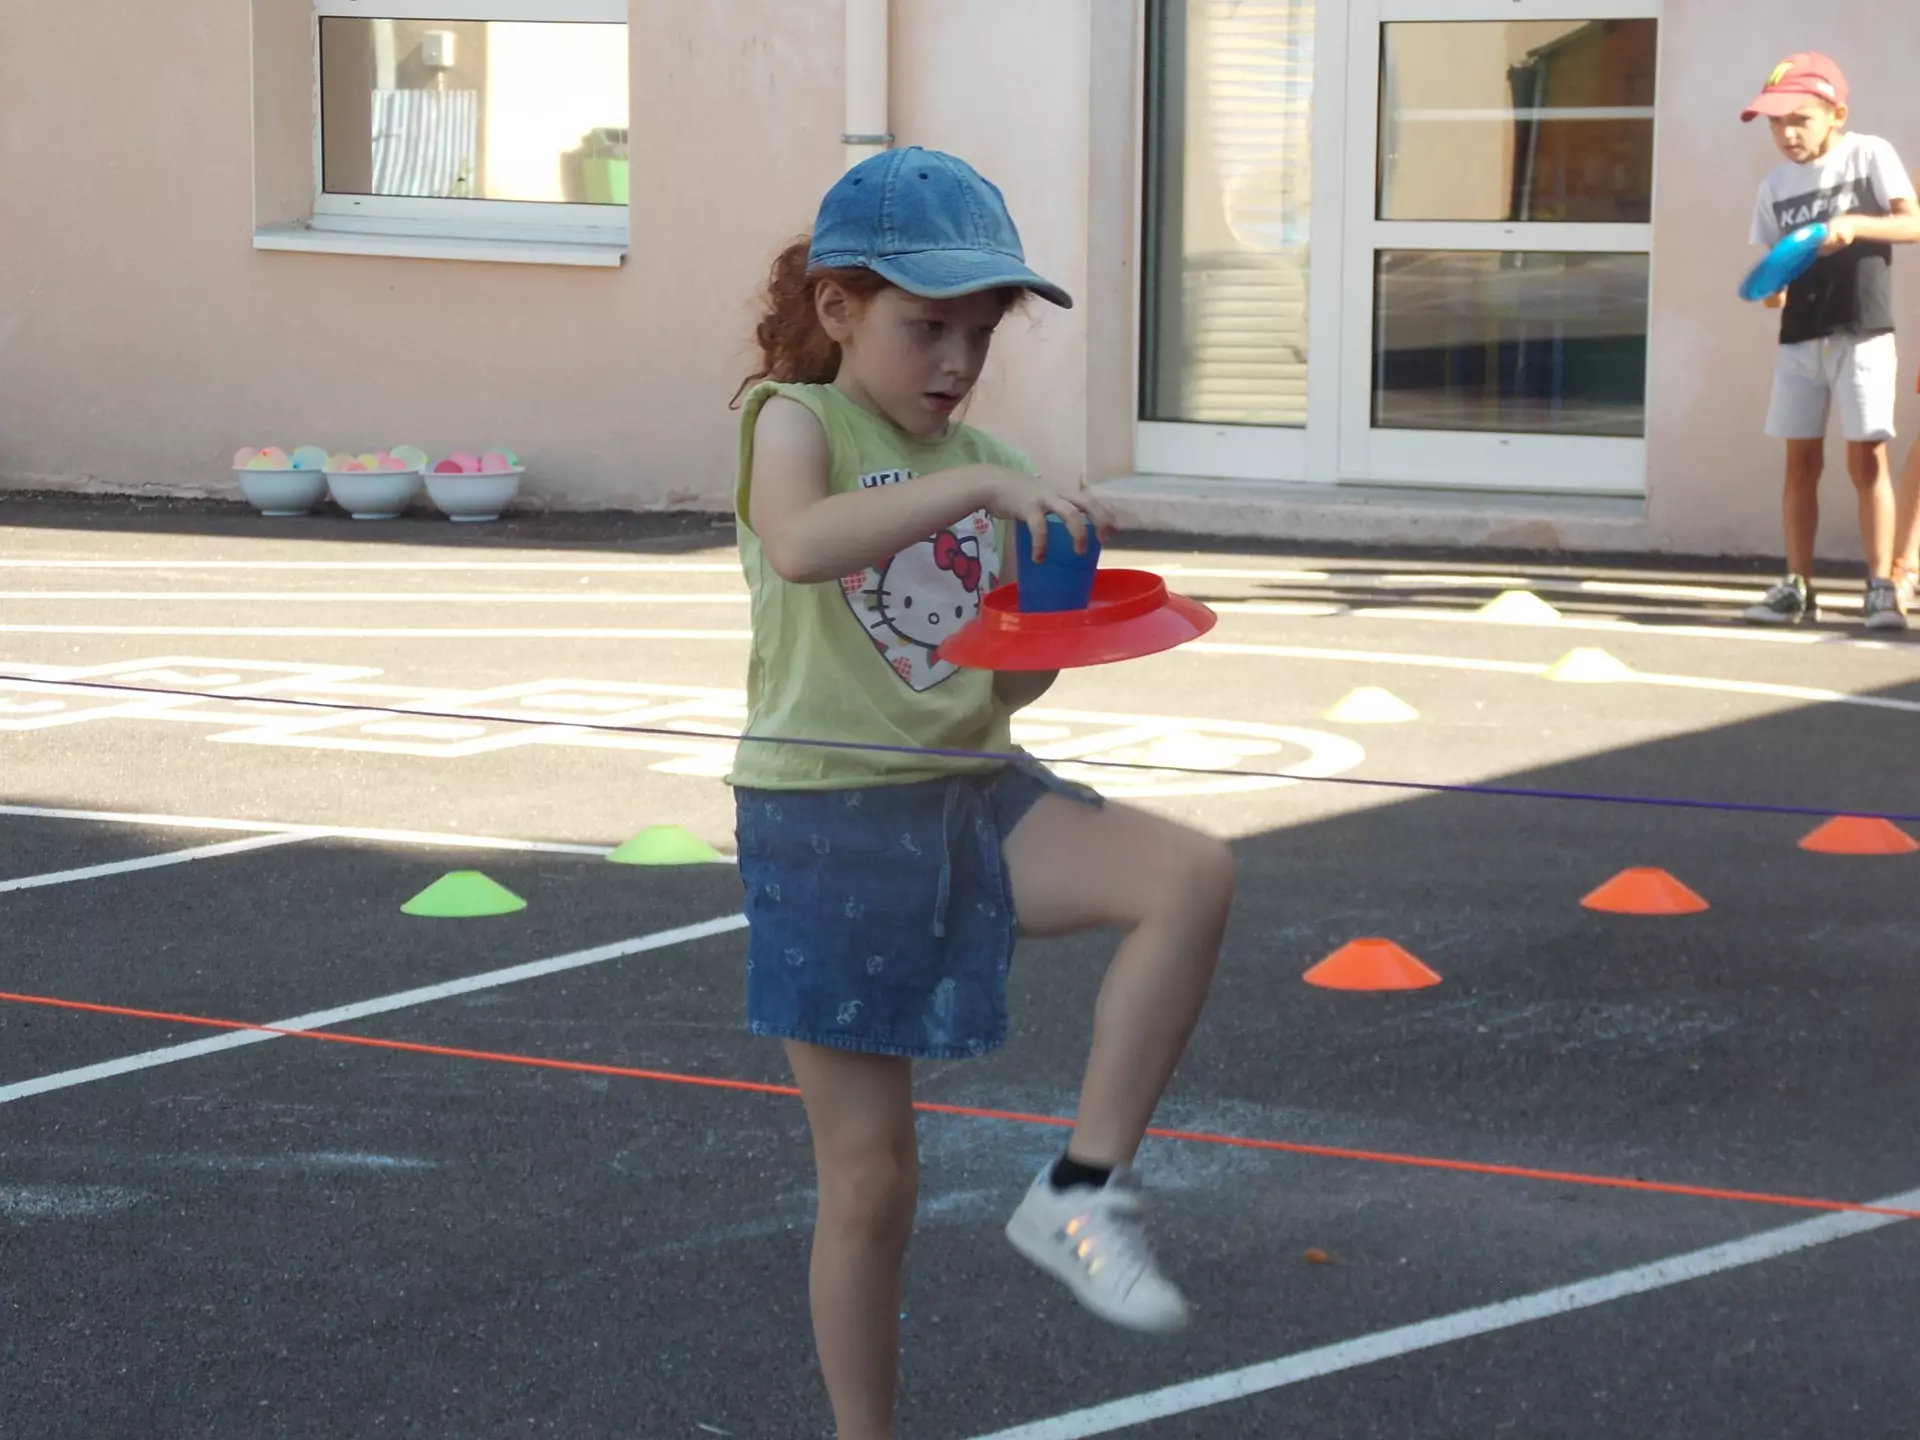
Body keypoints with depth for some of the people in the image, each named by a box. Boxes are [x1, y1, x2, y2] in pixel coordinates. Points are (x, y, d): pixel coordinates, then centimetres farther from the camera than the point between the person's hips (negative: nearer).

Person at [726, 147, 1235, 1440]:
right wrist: (978, 484, -40)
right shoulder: (799, 421, -7)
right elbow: (801, 544, -32)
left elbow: (1007, 682, 14)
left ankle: (1084, 1192, -15)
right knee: (872, 1177, 1)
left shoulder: (990, 471, 9)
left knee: (1195, 874, -23)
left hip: (978, 796, 5)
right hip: (829, 814, -4)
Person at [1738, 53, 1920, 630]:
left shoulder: (1869, 154, -3)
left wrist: (1857, 223, -25)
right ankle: (1797, 587, 10)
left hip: (1862, 332, -4)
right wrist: (1770, 287, -11)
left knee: (1867, 457, -7)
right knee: (1801, 462, 5)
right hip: (1799, 338, 4)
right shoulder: (1775, 186, 9)